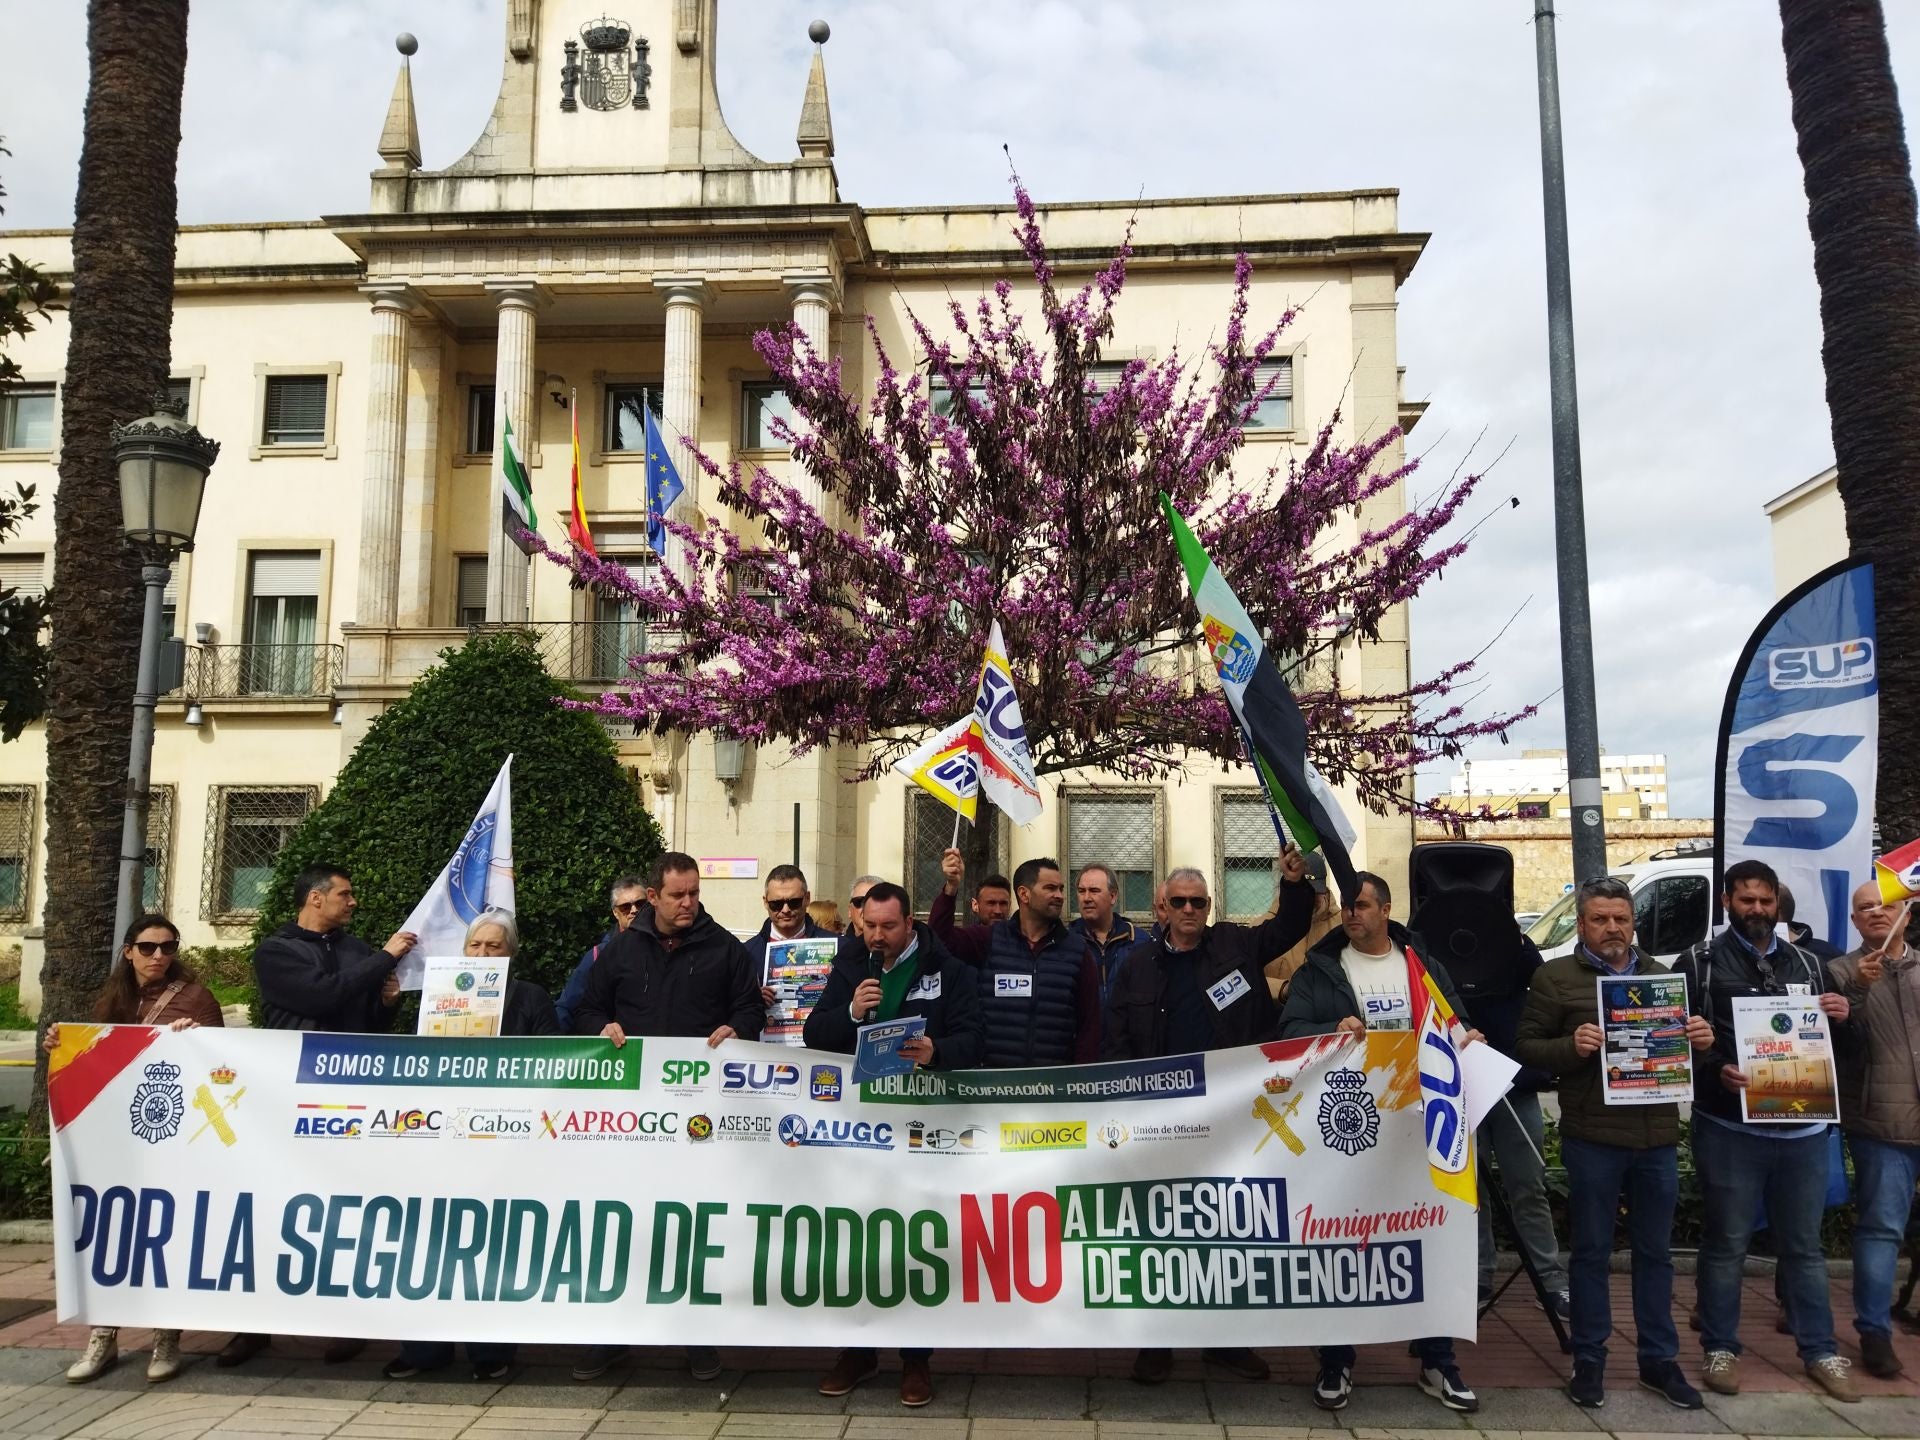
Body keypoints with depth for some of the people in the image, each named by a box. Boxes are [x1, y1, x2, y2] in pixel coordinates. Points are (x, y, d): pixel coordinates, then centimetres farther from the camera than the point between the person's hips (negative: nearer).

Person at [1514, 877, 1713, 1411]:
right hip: (1592, 1139, -4)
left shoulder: (1661, 975, 14)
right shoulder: (1555, 977, 0)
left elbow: (1684, 1040, 19)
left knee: (1655, 1252, 13)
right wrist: (1571, 1047, -21)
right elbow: (1525, 1047, -3)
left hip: (1658, 1136, 4)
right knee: (1592, 1253, 6)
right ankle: (1589, 1362, 17)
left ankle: (1659, 1361, 25)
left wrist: (1701, 1041, -3)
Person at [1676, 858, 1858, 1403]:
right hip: (1729, 1128, -4)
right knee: (1725, 1245, 6)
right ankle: (1721, 1349, 19)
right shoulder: (1700, 962, -1)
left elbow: (1836, 1047, 18)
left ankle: (1820, 1351, 27)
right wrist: (1716, 1072, -22)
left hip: (1803, 1128, 4)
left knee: (1804, 1246, 14)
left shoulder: (1807, 963, 13)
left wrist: (1840, 1021, -3)